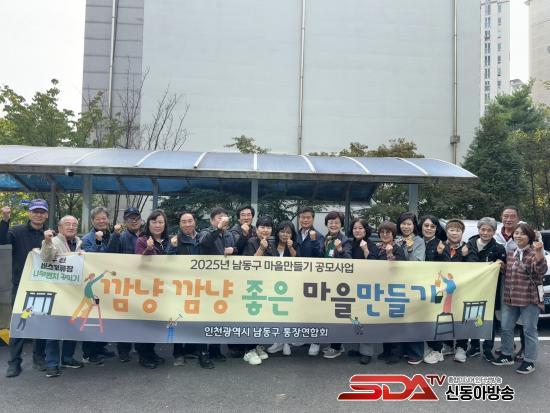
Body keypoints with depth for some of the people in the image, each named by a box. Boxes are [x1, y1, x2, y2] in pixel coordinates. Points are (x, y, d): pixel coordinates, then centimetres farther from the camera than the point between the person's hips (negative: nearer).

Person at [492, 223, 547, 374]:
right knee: (506, 328, 13)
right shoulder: (510, 253, 10)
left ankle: (529, 361, 16)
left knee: (529, 331, 4)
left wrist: (539, 253, -39)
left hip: (529, 299, -7)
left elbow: (541, 271, -27)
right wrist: (501, 266, 5)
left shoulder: (534, 253, -10)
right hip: (510, 298, 7)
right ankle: (507, 355, 29)